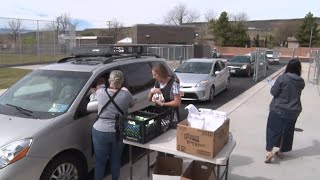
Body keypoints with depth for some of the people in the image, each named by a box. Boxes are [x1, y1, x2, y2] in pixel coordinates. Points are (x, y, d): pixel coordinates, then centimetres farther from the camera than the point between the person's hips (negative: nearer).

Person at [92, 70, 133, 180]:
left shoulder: (101, 92, -7)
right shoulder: (126, 94, -10)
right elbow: (131, 105, 12)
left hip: (100, 132, 0)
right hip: (118, 133, 0)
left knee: (100, 162, 13)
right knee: (116, 161, 18)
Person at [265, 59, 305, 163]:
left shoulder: (282, 78, -16)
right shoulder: (301, 82, 0)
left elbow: (273, 92, -13)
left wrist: (274, 86, 6)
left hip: (278, 110, -4)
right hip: (293, 111, 4)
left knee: (273, 129, 4)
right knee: (287, 132, 16)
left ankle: (269, 151, -6)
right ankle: (281, 152, 26)